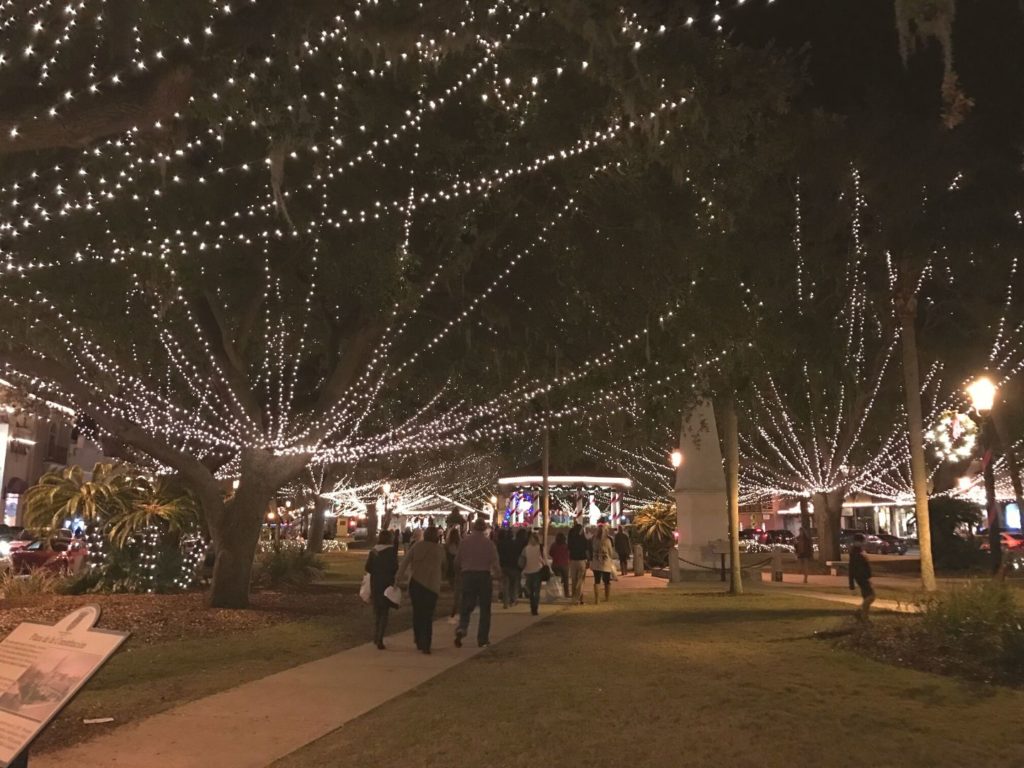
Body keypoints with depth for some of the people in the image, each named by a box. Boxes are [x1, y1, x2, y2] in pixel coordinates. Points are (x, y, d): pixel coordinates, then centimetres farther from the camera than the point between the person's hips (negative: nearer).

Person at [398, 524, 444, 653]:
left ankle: (419, 642, 20)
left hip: (415, 582, 1)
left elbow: (405, 561, -4)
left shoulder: (417, 546, 1)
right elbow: (443, 565, 14)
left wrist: (399, 577, -1)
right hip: (432, 585, -1)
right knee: (428, 616, 6)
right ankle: (425, 646, -2)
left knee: (417, 612, 15)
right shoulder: (440, 549, 1)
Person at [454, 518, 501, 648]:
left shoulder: (465, 541, 0)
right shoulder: (489, 543, -6)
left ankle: (461, 628, -17)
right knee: (485, 608, 10)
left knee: (466, 605, 10)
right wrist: (498, 574, 8)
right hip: (484, 575, -1)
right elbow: (494, 562, -10)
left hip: (468, 575, 1)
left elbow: (457, 561, 4)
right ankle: (483, 639, 11)